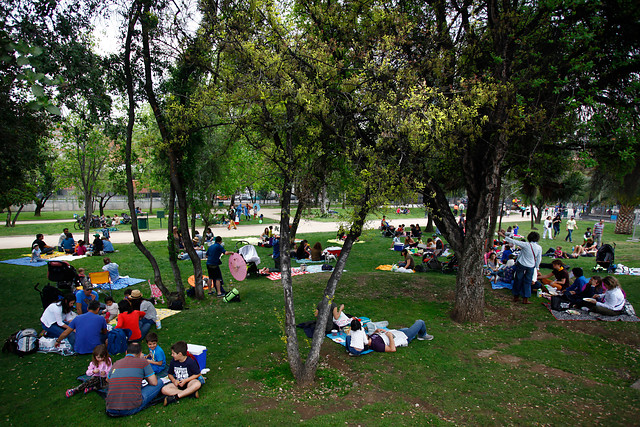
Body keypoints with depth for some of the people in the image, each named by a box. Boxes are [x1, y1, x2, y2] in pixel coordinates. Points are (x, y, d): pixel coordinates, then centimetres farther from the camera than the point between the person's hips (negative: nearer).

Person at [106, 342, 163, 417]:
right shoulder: (143, 362, -1)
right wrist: (145, 377, 28)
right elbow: (154, 382, 4)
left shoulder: (115, 364, 13)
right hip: (131, 409, -3)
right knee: (159, 383, 10)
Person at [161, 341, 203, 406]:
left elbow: (197, 374, -9)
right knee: (164, 390, -25)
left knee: (197, 384, -37)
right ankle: (191, 392, -27)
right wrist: (174, 380, -10)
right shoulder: (173, 362, -1)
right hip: (177, 383, 4)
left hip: (189, 382, -4)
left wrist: (185, 381, -18)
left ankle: (176, 397, -30)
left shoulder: (191, 362, -15)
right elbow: (170, 374, 12)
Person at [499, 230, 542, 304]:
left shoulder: (526, 245, -19)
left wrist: (503, 235, -14)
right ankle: (525, 299, 13)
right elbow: (539, 259, 1)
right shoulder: (539, 248, -9)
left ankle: (516, 296, 22)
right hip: (530, 267, 2)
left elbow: (514, 241, -19)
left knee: (518, 280, 12)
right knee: (527, 282, 11)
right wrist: (537, 267, 16)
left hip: (521, 265, -2)